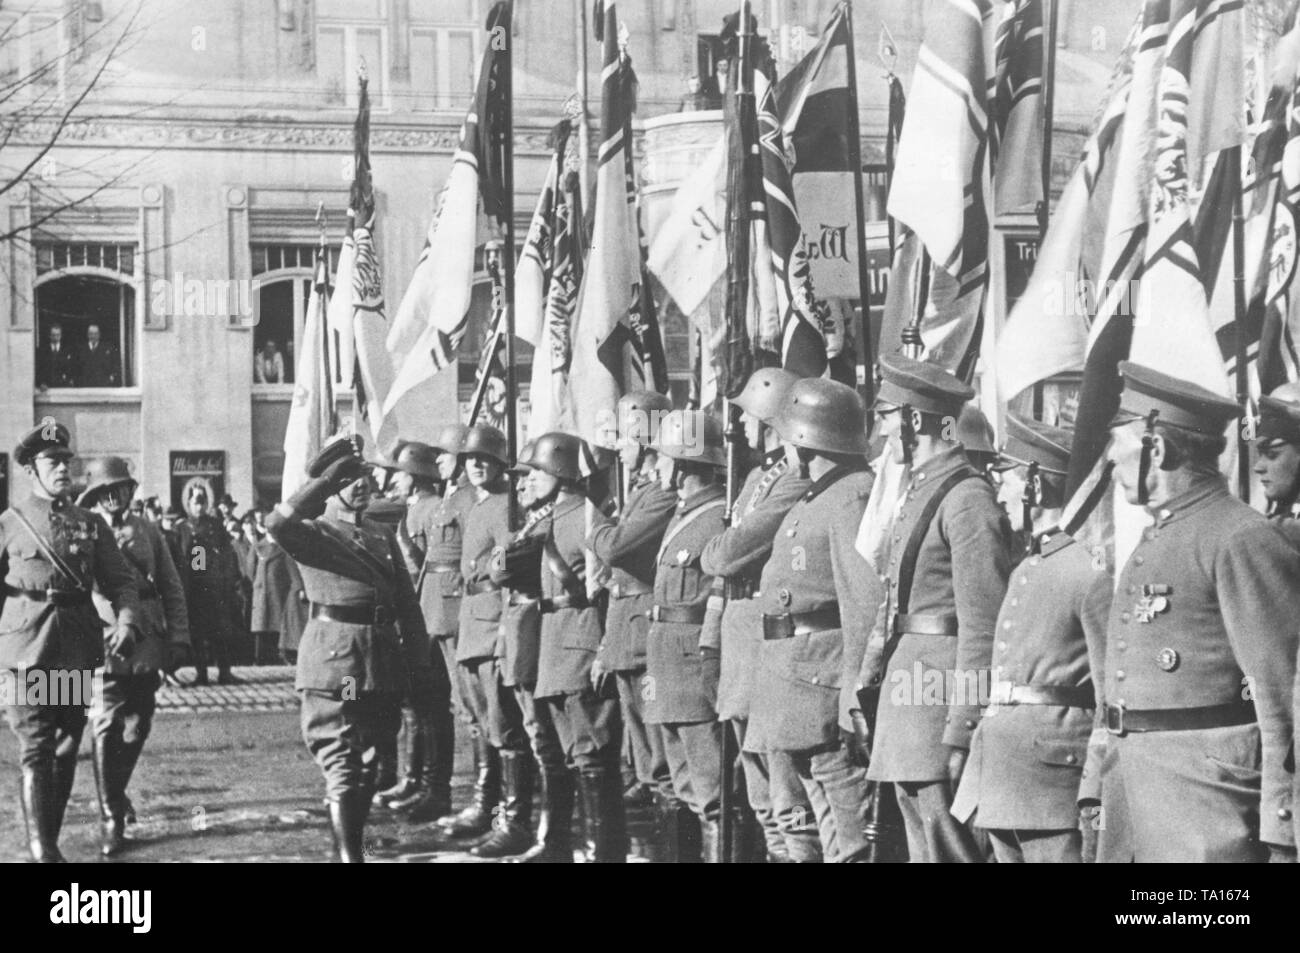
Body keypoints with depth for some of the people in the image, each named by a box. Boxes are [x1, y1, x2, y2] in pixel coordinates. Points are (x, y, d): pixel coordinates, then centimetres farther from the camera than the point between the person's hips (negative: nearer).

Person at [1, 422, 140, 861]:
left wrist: (126, 623, -12)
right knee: (36, 748, -9)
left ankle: (51, 838, 21)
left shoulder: (91, 524, 12)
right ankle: (41, 849, -11)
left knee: (67, 747, 9)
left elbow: (121, 582, 6)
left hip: (79, 648, 3)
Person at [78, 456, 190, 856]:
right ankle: (110, 818, 2)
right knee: (107, 730, -5)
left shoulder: (148, 532, 8)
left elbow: (172, 588, 10)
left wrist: (178, 638, 4)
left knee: (137, 728, 10)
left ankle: (116, 792, 34)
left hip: (147, 648, 3)